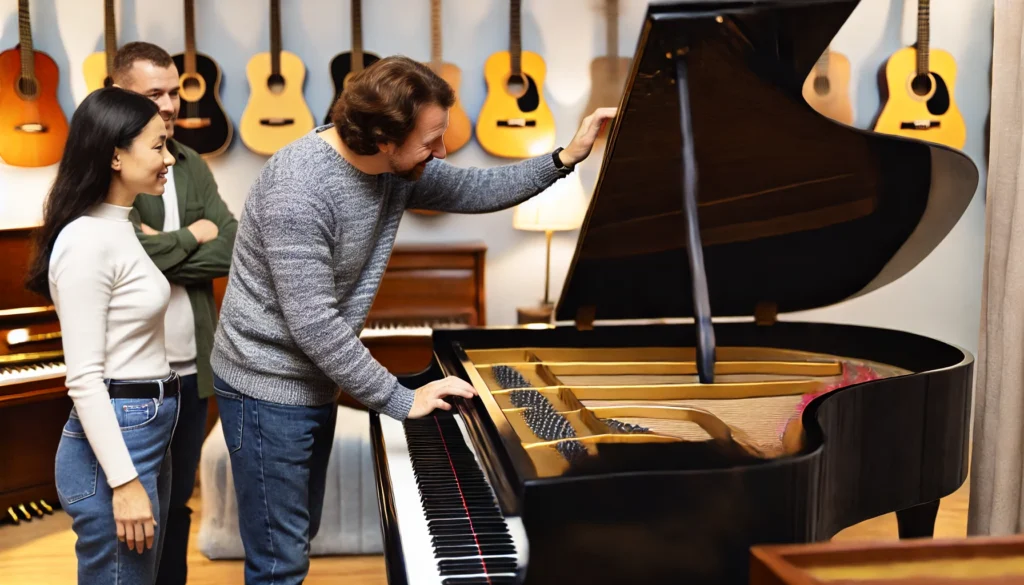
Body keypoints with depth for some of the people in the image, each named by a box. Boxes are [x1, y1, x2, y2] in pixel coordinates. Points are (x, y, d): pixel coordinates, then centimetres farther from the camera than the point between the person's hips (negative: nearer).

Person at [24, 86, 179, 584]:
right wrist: (124, 481, -21)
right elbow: (83, 379, -20)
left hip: (147, 433, 10)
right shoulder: (88, 241, -18)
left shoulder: (119, 226, 11)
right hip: (114, 441, -10)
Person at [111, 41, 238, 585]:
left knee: (177, 502, 18)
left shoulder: (193, 166, 8)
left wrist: (157, 252, -15)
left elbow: (234, 249, -2)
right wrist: (189, 237, -10)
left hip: (191, 367, 5)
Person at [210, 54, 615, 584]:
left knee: (300, 536, 22)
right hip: (269, 388, -8)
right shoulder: (297, 189, -29)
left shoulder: (396, 169, -5)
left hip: (314, 381, 8)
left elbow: (474, 190, 10)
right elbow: (313, 323, -30)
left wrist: (566, 157, 0)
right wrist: (401, 400, -23)